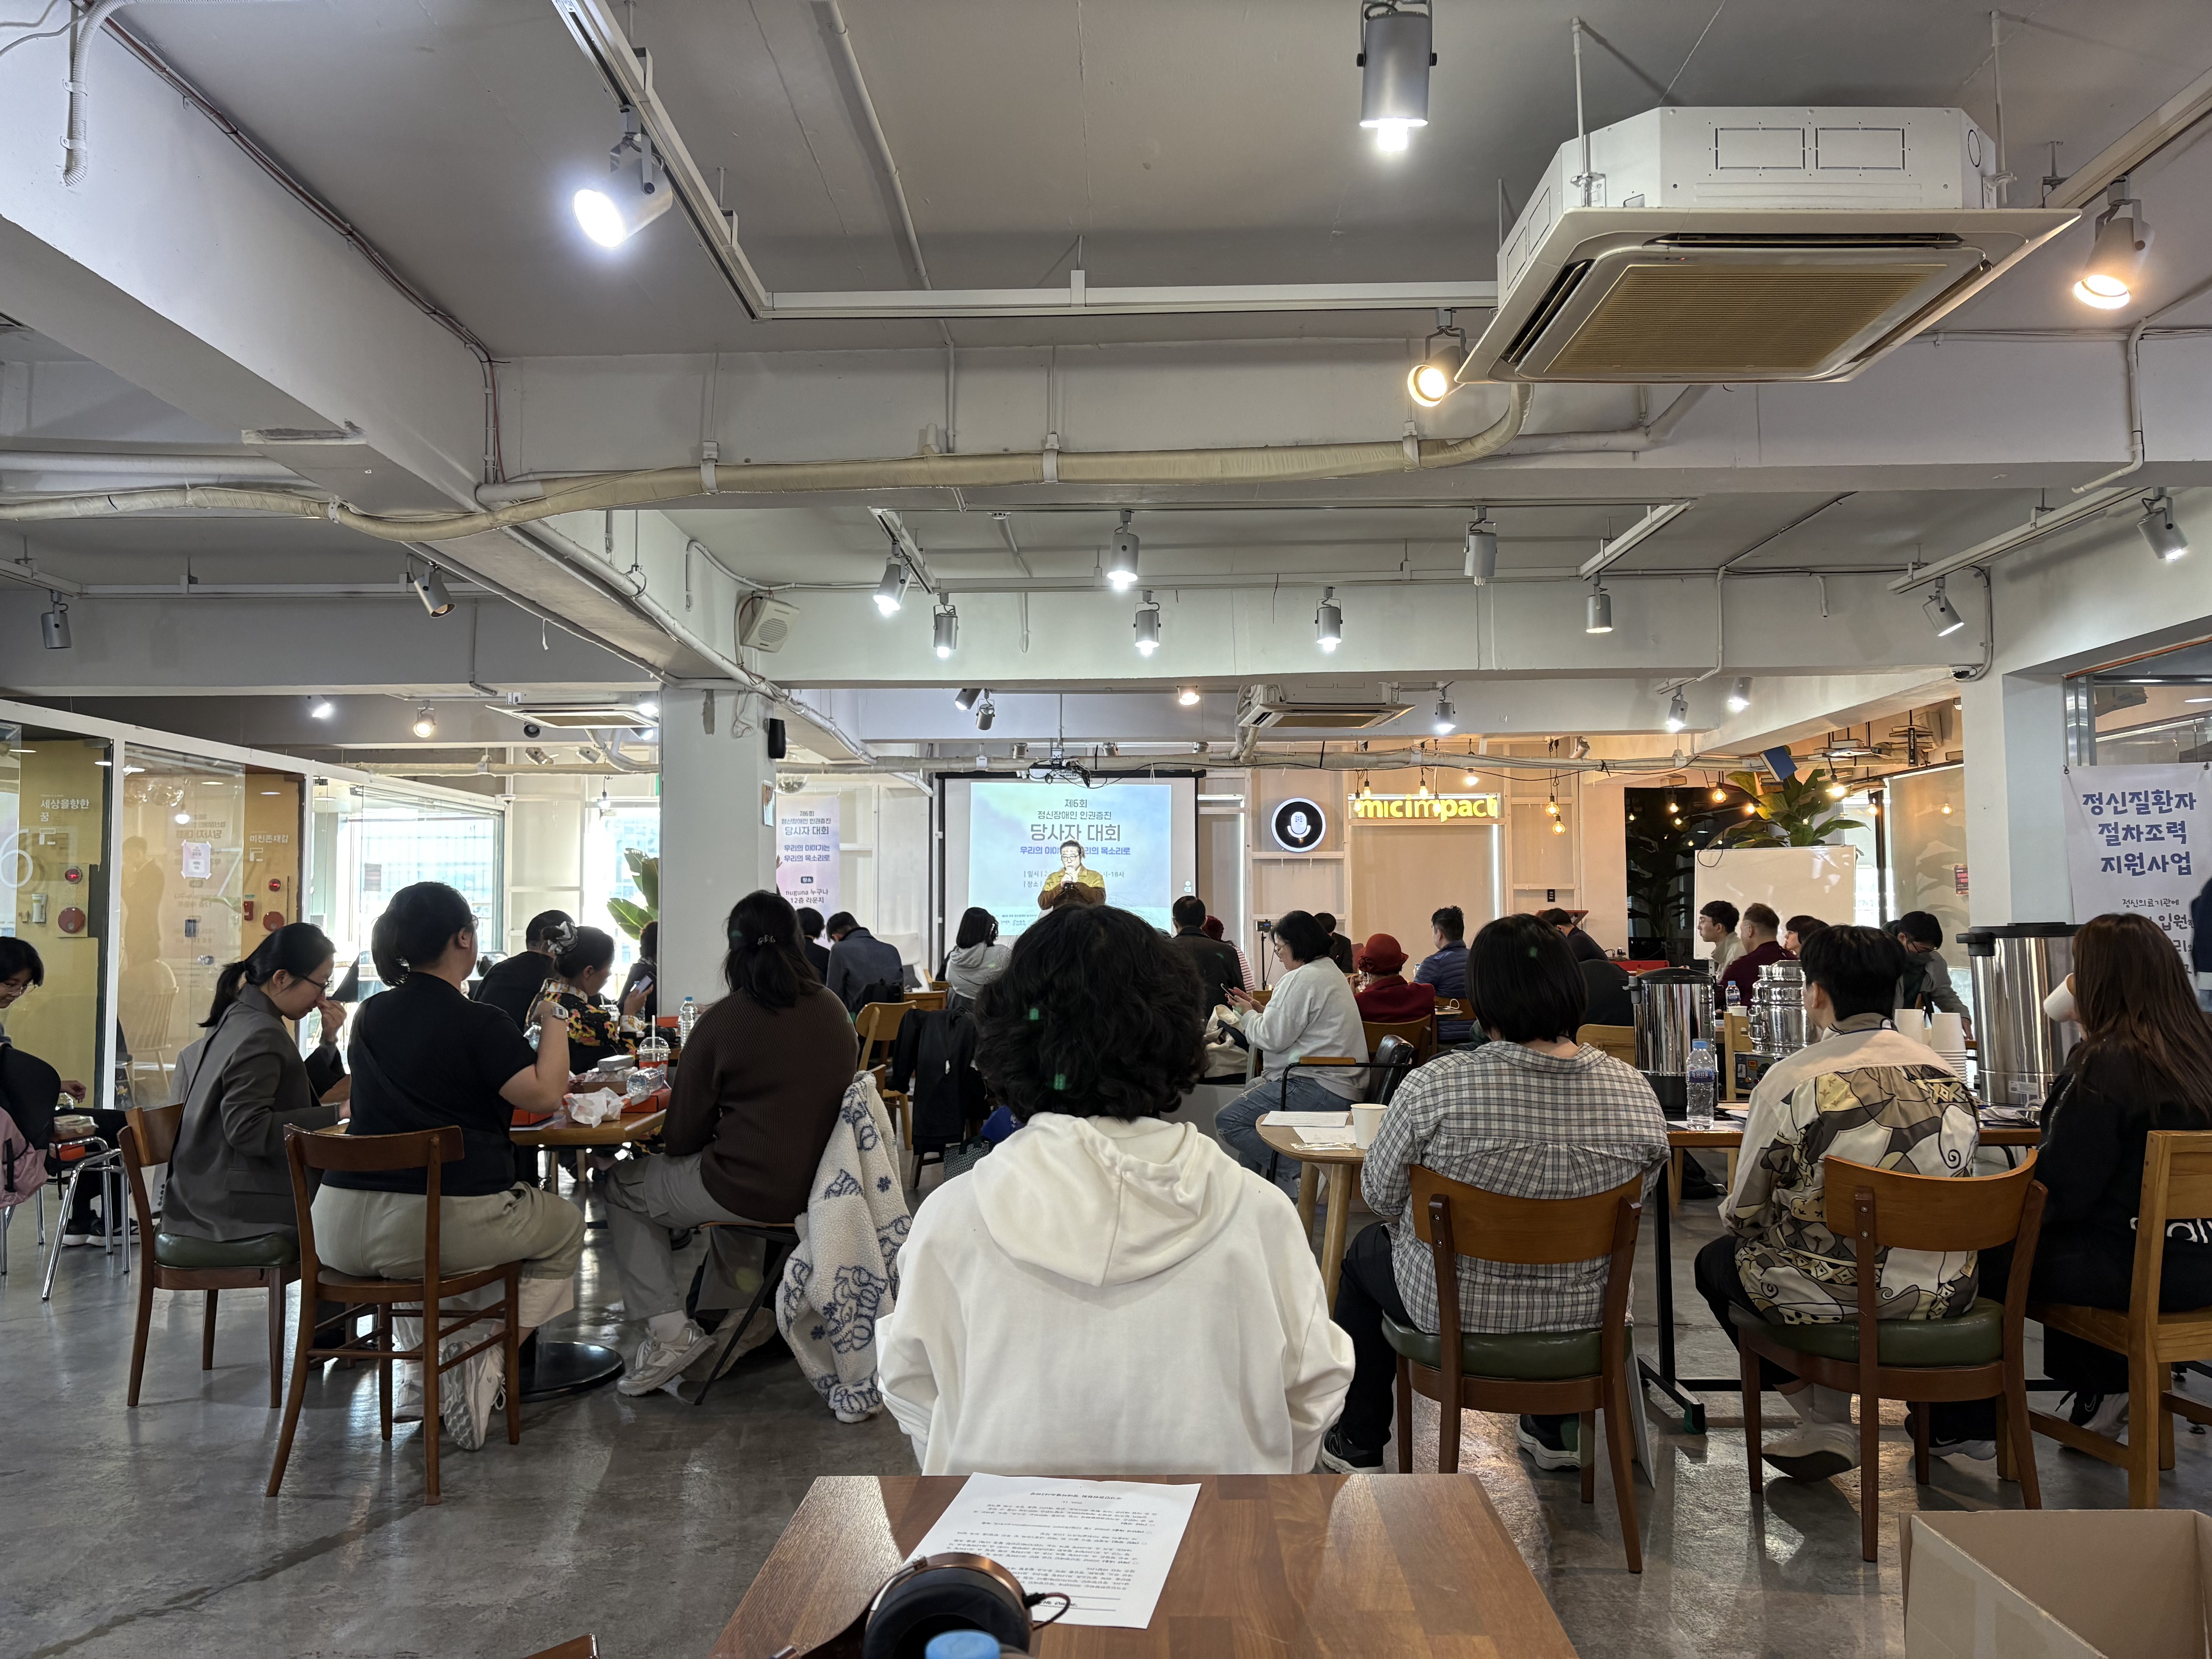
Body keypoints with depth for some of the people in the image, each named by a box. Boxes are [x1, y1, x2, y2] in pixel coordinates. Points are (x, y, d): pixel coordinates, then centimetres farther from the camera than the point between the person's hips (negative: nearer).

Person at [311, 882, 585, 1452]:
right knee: (565, 1225, 20)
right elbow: (544, 1094, -17)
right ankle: (488, 1368, 4)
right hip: (449, 1221, -6)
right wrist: (554, 1020, 0)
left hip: (342, 1232, 6)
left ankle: (419, 1374, 34)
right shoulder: (480, 1022, -10)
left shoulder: (371, 1016, 12)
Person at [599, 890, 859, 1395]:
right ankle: (746, 1311, 37)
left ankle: (669, 1330, 7)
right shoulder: (834, 1011, 1)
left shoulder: (722, 1021, -13)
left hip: (752, 1193, -6)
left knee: (621, 1186, 16)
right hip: (818, 1185, 6)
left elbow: (682, 1137, -7)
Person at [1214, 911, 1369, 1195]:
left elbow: (1273, 1038, -15)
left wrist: (1248, 1015, 3)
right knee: (1247, 1094, 28)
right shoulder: (1330, 972, 19)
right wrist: (1261, 1011, 17)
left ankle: (1298, 1175, -13)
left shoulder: (1302, 980, -15)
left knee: (1229, 1122, -11)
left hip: (1322, 1090, -12)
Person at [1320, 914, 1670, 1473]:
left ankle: (1360, 1444, 40)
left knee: (1366, 1249, 30)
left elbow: (1381, 1195, -10)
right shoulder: (1637, 1092, -16)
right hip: (1582, 1314, 4)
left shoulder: (1435, 1086, -26)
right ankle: (1554, 1430, 51)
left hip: (1455, 1308, -3)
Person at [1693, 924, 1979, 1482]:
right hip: (1940, 1294, 6)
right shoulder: (1947, 1077, 1)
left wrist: (1733, 1213, 17)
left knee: (1717, 1259, 22)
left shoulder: (1791, 1081, -15)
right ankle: (1831, 1423, 29)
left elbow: (1744, 1211, -7)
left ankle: (1827, 1428, 18)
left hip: (1833, 1298, -5)